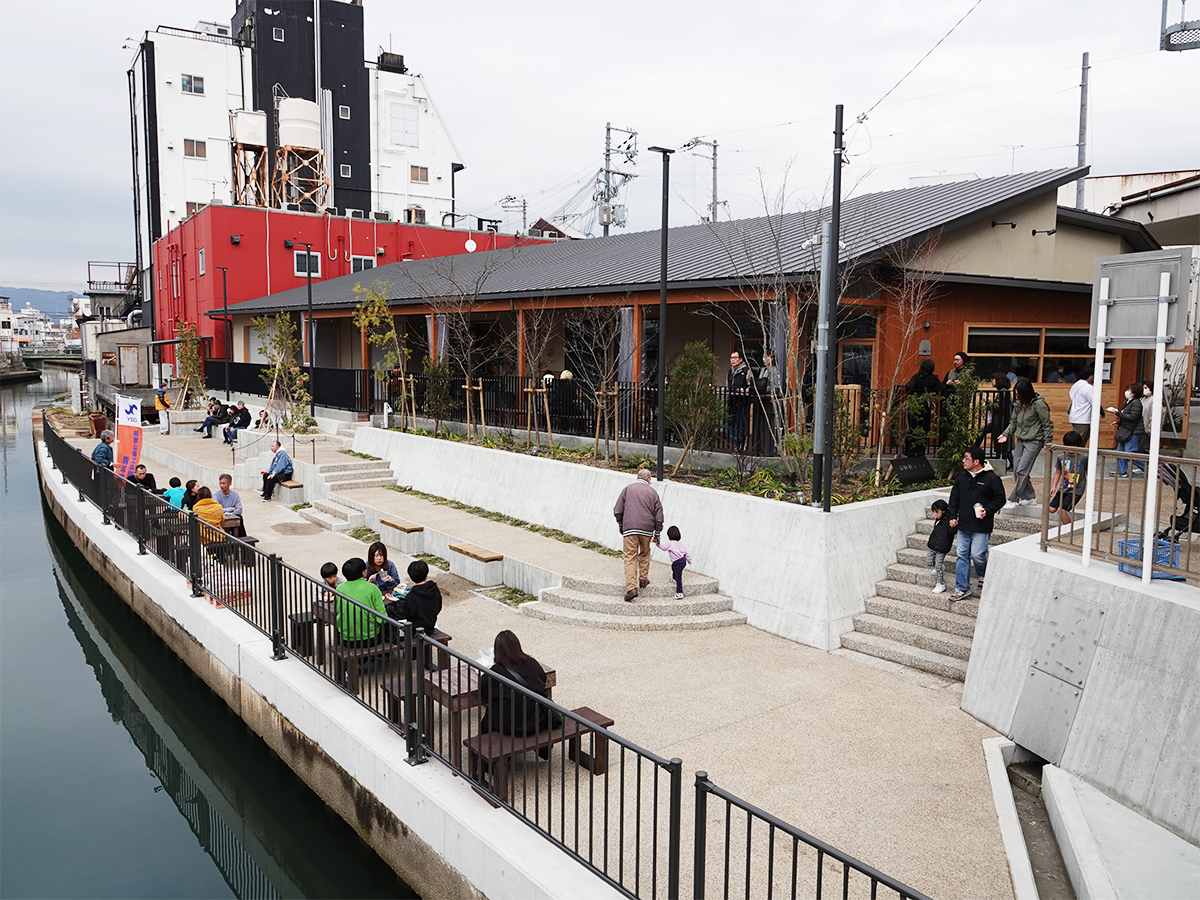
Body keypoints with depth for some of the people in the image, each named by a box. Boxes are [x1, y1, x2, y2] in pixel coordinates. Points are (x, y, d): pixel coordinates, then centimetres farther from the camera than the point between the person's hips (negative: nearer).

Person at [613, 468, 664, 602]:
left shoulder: (628, 489, 9)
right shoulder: (652, 492, 10)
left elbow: (618, 510, 7)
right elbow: (659, 514, 9)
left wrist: (620, 526, 20)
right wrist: (657, 533, 16)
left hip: (629, 528, -1)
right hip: (647, 529, 1)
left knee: (630, 558, -3)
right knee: (644, 554, 24)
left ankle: (631, 588, -13)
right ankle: (643, 579, 30)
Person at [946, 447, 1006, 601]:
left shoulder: (991, 478, -8)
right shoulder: (962, 477, 8)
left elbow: (1000, 499, -2)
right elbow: (954, 498, 15)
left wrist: (988, 510, -16)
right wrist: (952, 516, 7)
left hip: (981, 527, -5)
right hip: (963, 525, 5)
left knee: (977, 555, -6)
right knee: (962, 555, 6)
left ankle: (982, 577, 26)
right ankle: (962, 588, 14)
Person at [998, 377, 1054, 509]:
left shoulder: (1038, 404, -14)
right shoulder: (1019, 403, 7)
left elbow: (1047, 425, -9)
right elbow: (1013, 421, 18)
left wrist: (1047, 444, -11)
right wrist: (1006, 434, 6)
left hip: (1034, 441, -8)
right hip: (1021, 440, 8)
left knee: (1022, 471, -11)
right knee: (1017, 470, 6)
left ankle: (1013, 500, -7)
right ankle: (1030, 497, 18)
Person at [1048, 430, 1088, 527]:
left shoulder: (1084, 458, -6)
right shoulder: (1061, 457, 5)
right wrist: (1054, 486, 7)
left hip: (1076, 491, -5)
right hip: (1063, 489, 5)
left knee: (1061, 510, -17)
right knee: (1051, 509, -4)